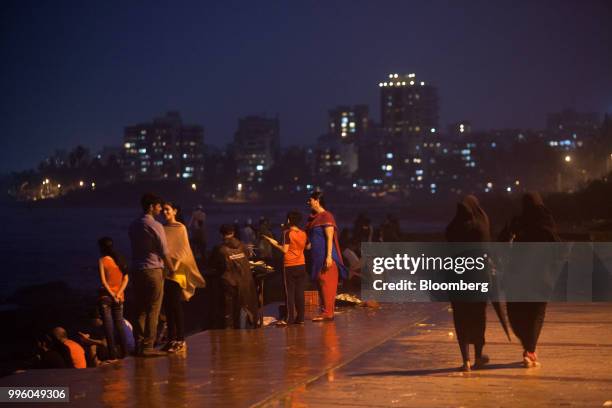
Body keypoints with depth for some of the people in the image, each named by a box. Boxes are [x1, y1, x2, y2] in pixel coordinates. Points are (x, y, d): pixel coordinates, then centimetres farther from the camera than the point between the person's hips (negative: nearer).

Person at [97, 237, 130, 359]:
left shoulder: (102, 260, -6)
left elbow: (103, 281, -13)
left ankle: (112, 354, -7)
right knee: (119, 324, 10)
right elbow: (126, 278, 1)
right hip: (119, 297, 4)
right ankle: (124, 352, 7)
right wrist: (119, 293, -6)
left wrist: (112, 295, -12)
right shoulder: (120, 259, 7)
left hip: (106, 295, -4)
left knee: (108, 325, -3)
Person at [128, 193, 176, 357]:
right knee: (153, 311, -3)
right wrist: (171, 268, 5)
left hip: (137, 271, 7)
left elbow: (136, 248, 13)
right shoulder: (155, 226, -10)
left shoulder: (134, 226, 12)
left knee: (140, 310, 10)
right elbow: (164, 252, -9)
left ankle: (139, 345, 12)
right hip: (153, 270, -7)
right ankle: (148, 347, -4)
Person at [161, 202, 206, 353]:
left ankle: (180, 340, -4)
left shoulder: (180, 228, -2)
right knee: (168, 306, 5)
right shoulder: (162, 228, 13)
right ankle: (171, 339, 10)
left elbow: (184, 249, -6)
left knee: (176, 305, -7)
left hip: (176, 271, -5)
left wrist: (176, 264, -18)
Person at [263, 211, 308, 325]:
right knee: (300, 293, 7)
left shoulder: (287, 233, -10)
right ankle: (300, 318, 7)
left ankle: (289, 318, -2)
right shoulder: (303, 234, 5)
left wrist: (274, 243, -2)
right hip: (301, 265, 5)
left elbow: (285, 250, -13)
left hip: (289, 266, -5)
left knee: (289, 293, -1)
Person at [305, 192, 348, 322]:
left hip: (325, 256, -9)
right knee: (321, 284, 10)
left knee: (327, 283, -7)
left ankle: (328, 313, -6)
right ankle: (325, 311, 15)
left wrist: (329, 256, -22)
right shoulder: (314, 218, 15)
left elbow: (330, 238, -16)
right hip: (317, 257, 9)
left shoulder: (326, 216, -11)